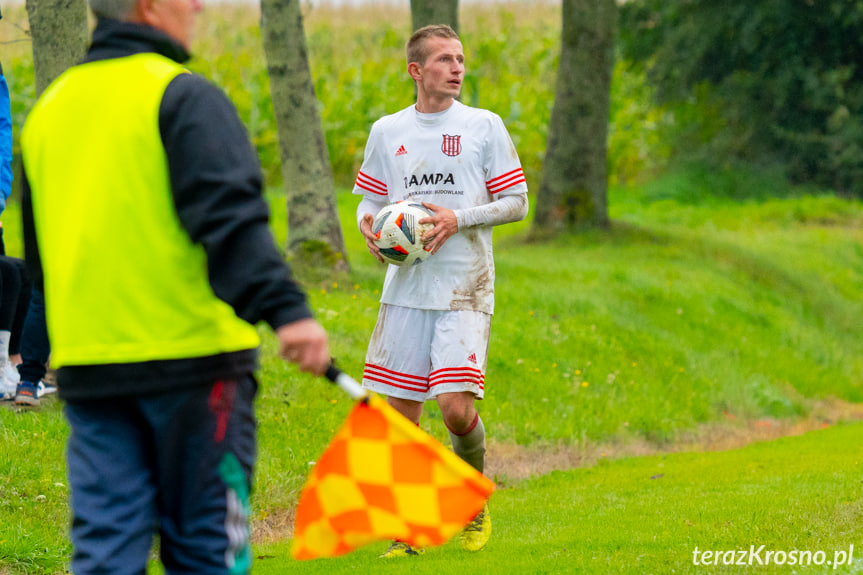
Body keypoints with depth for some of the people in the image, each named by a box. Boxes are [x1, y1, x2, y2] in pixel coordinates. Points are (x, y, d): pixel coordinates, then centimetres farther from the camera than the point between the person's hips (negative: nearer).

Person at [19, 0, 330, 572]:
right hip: (190, 352, -6)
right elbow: (228, 214, -22)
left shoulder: (49, 108, 15)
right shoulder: (182, 97, -8)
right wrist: (285, 307, -30)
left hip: (85, 365, 6)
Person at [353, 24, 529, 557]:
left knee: (456, 405, -15)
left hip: (464, 289, -3)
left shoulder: (484, 126, 2)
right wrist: (369, 226, -6)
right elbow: (371, 201, 17)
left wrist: (459, 219, -12)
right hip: (405, 288, 3)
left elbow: (517, 203, 3)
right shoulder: (388, 132, 10)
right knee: (401, 413, 1)